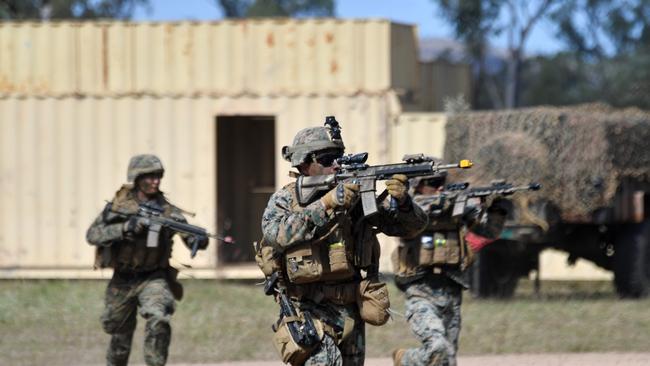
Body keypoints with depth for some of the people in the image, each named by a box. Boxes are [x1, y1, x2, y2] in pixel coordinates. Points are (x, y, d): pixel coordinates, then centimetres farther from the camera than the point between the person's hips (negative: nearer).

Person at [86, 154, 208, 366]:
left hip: (153, 279, -1)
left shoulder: (167, 211, -6)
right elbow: (92, 235, -13)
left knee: (158, 320, -29)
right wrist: (125, 228, -27)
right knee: (120, 338, 13)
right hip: (122, 281, 1)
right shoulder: (118, 205, -5)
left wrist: (199, 240, -36)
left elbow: (191, 238, -11)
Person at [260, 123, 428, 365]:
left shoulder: (355, 193, 3)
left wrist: (402, 201, -22)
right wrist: (327, 203, -31)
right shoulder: (284, 199, -3)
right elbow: (277, 234, -26)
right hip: (309, 311, -4)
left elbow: (413, 225, 1)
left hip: (350, 312, 4)